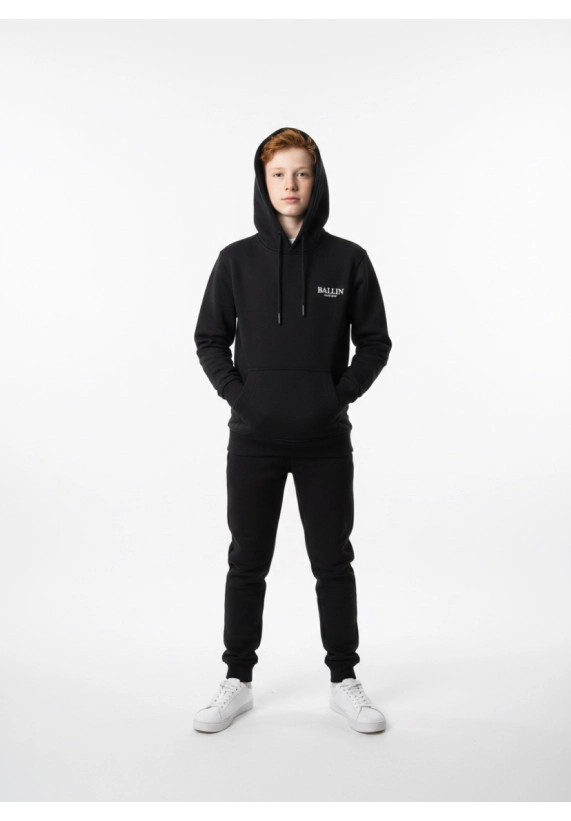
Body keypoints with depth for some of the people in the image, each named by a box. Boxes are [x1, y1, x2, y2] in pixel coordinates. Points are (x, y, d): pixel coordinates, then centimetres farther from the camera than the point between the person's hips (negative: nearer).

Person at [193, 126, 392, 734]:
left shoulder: (347, 260, 0)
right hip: (254, 439, 1)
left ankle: (344, 682, 26)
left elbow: (374, 341, 4)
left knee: (333, 562, 9)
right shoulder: (238, 260, 1)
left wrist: (341, 394, -7)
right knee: (247, 563, 10)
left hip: (325, 441, 0)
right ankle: (237, 682, 27)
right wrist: (237, 394, -6)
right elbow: (210, 339, 7)